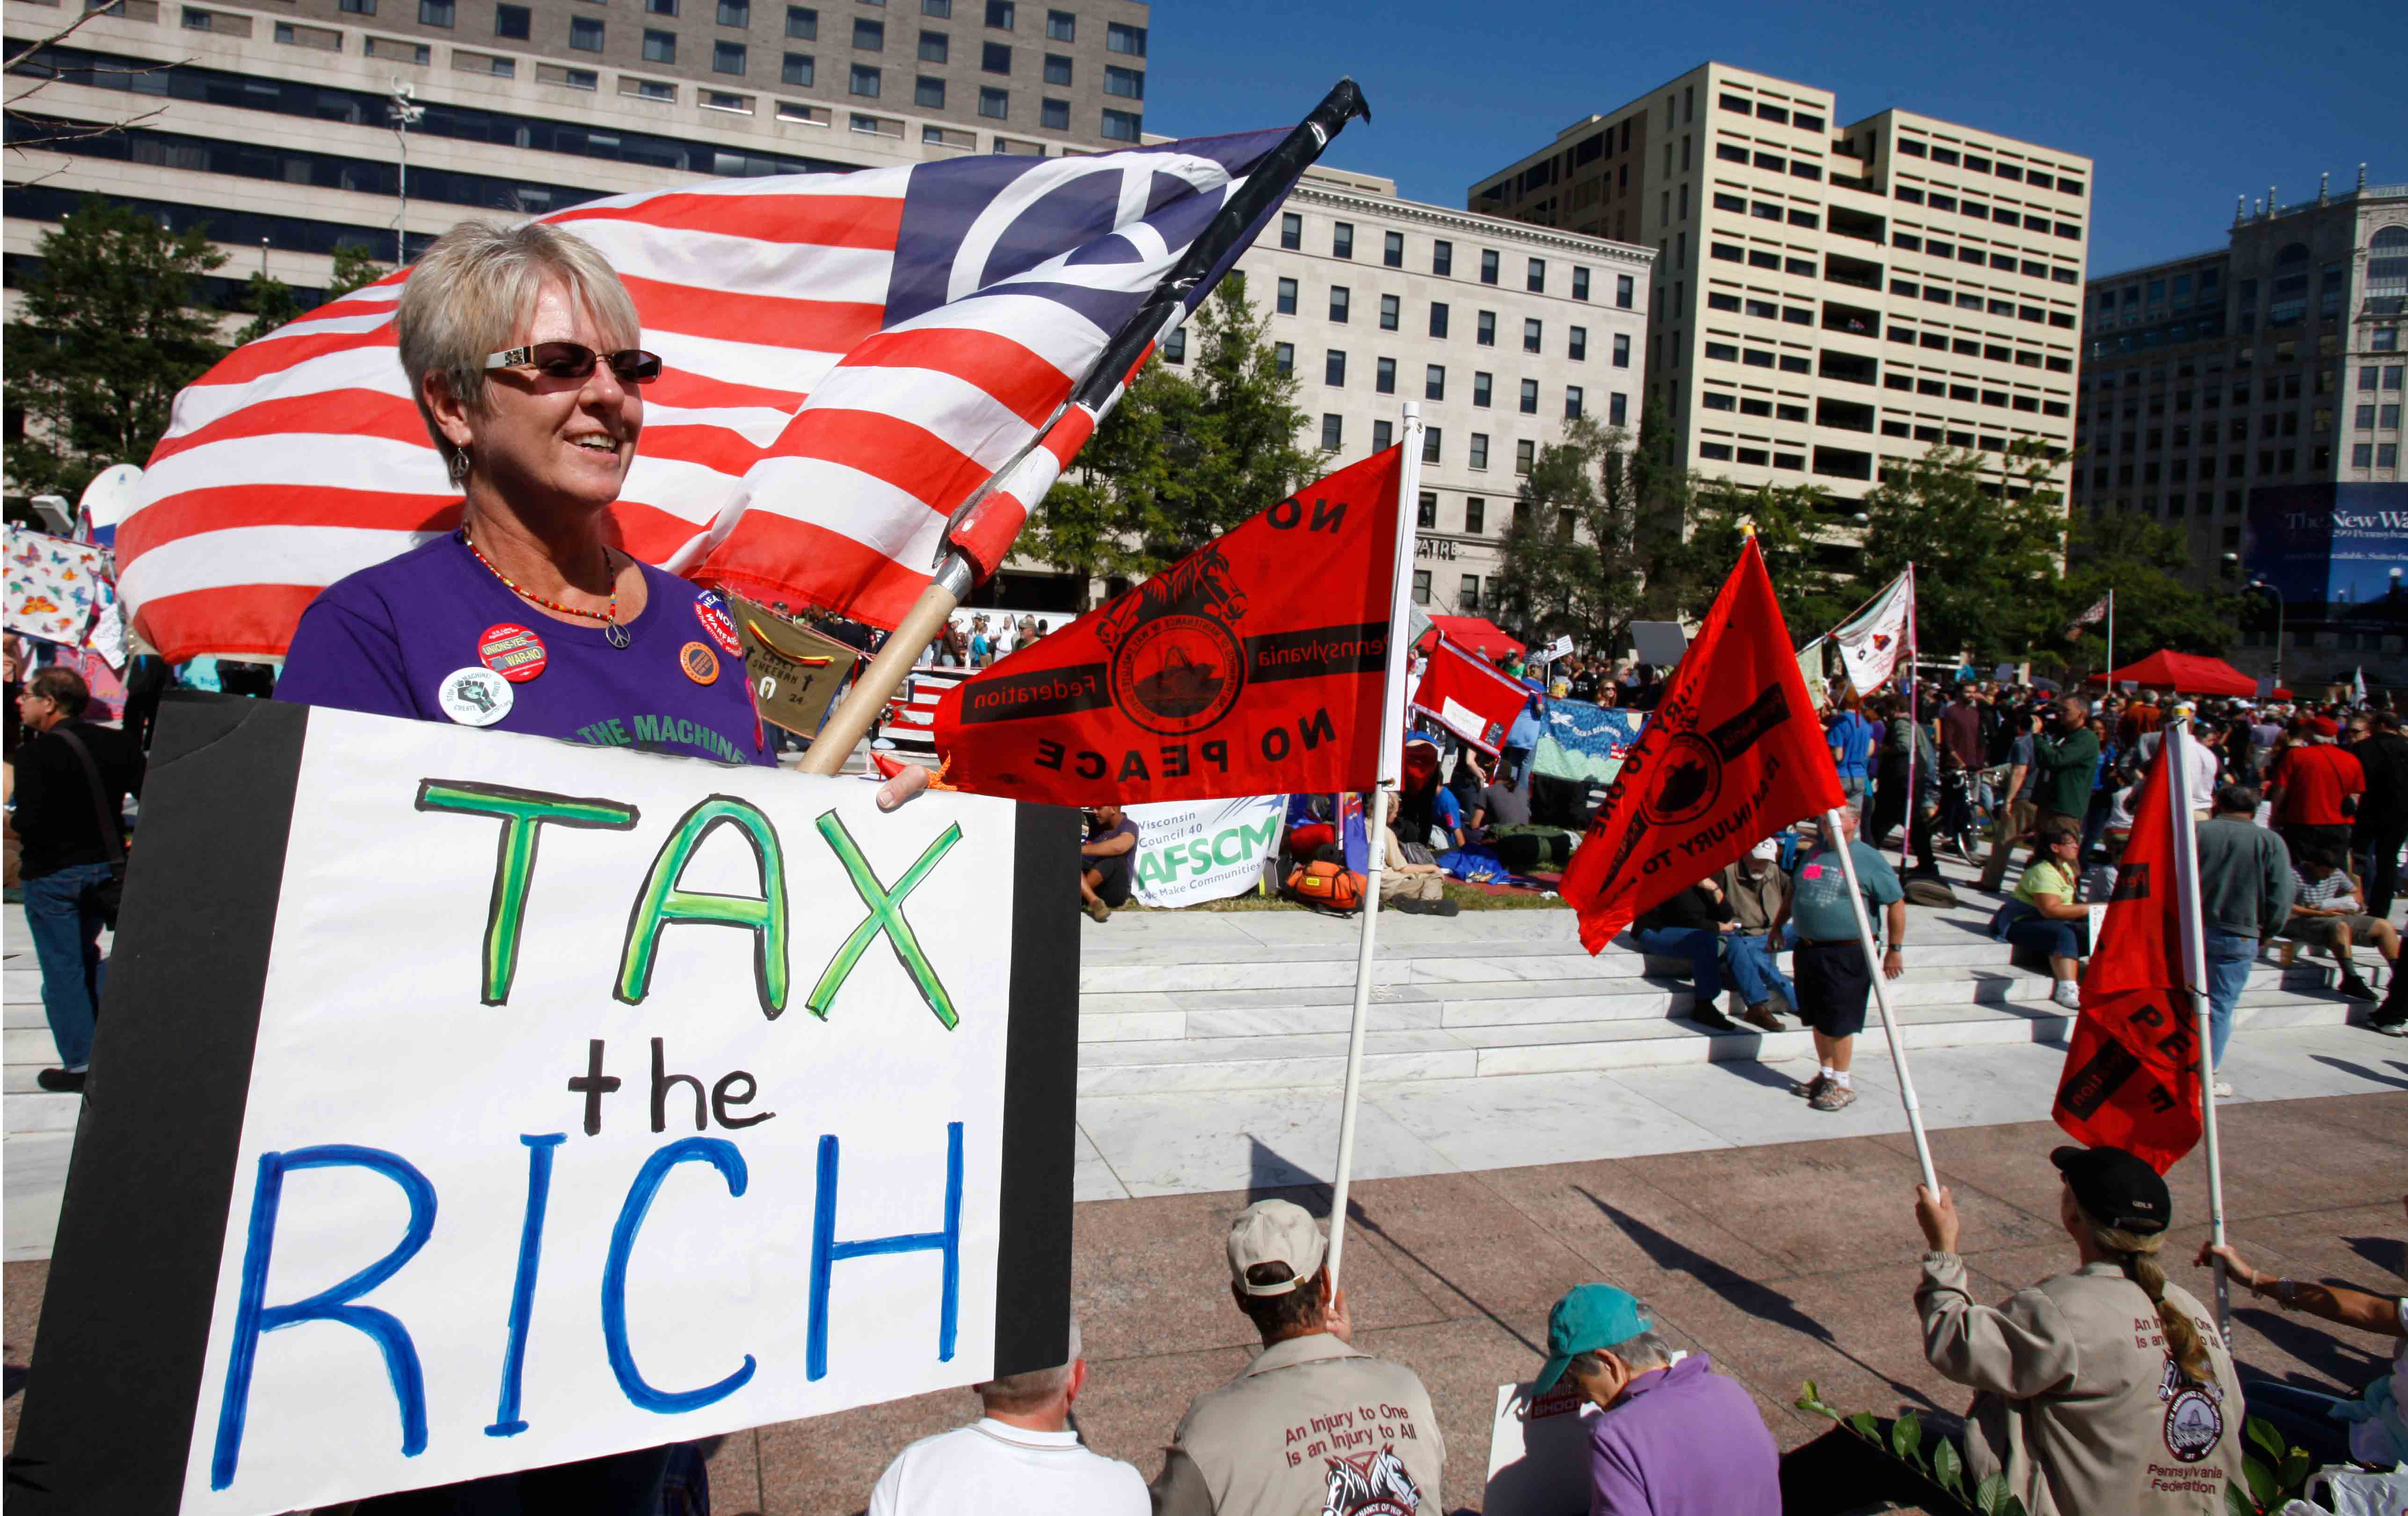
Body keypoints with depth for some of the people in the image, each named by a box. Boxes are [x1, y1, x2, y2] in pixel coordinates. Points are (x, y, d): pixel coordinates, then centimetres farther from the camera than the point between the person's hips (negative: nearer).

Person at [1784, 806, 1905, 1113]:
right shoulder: (1812, 854, 12)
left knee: (1838, 1022, -2)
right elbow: (1793, 892, 24)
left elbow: (1896, 902, -6)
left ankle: (1842, 1084, 11)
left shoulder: (1869, 859, -7)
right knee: (1818, 1019, 14)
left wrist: (1895, 949, -6)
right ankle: (1826, 1074, 27)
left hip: (1847, 953, -6)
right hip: (1808, 950, 6)